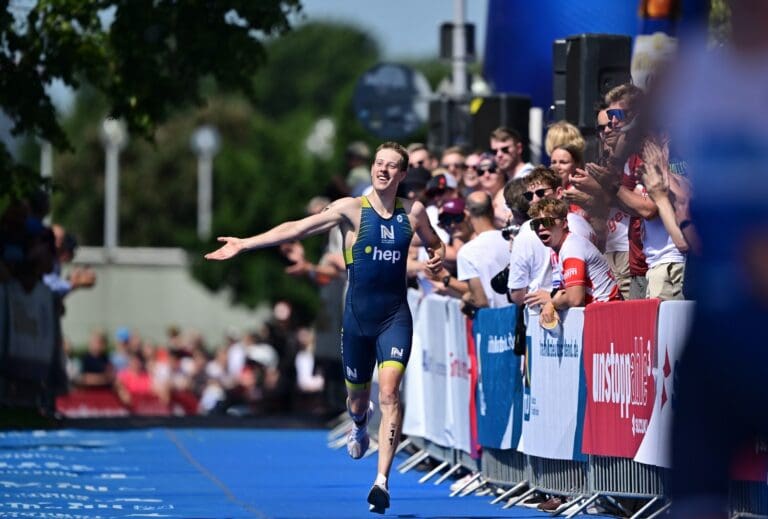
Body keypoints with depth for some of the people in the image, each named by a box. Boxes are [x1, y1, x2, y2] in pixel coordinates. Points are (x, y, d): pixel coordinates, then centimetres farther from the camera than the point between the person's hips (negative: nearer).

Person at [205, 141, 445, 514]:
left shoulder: (413, 212, 3)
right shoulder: (351, 209, -5)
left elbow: (434, 243, 23)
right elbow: (297, 229, -9)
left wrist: (438, 257, -2)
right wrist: (244, 244, -15)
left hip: (395, 316, 0)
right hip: (358, 316, 0)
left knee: (390, 391, -18)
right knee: (357, 396, 14)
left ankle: (382, 480, -19)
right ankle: (360, 424, 54)